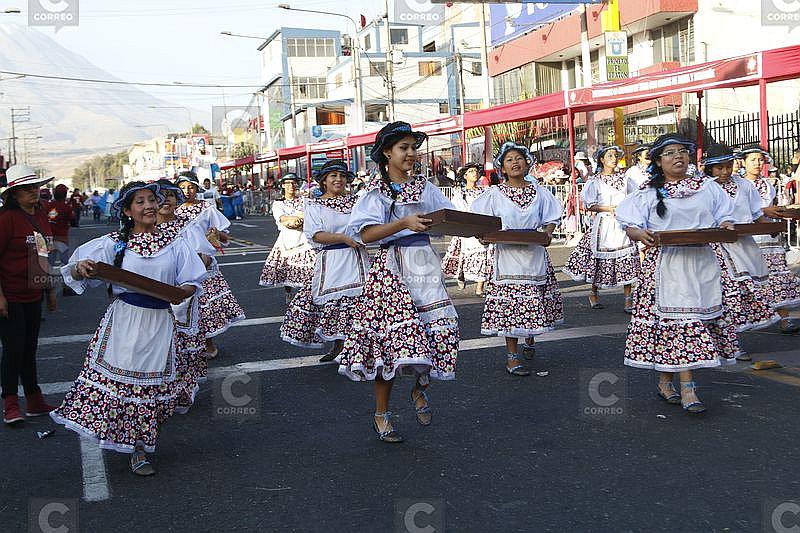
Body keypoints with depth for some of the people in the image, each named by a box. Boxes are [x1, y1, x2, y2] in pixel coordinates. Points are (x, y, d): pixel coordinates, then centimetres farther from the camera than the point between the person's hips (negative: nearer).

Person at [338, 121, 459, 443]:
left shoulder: (425, 187, 14)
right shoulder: (377, 191, 2)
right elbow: (366, 234, -12)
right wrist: (405, 223, -23)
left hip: (425, 264, 4)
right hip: (391, 266, -4)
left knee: (438, 328, -8)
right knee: (392, 334, -6)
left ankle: (420, 388, 21)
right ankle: (381, 414, 9)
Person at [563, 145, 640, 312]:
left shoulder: (624, 178, 11)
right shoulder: (595, 181, 0)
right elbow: (589, 205, -5)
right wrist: (609, 209, -14)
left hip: (623, 223, 3)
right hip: (604, 224, -3)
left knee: (627, 259, -4)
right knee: (600, 258, 1)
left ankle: (628, 298, 0)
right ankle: (593, 293, 21)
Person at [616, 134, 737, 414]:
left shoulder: (708, 187, 13)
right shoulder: (649, 193, 5)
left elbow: (723, 216, 17)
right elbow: (630, 225, -1)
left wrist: (726, 226, -6)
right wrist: (641, 234, -23)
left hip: (701, 262, 4)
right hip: (665, 263, -3)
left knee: (701, 315, 5)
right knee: (680, 319, -9)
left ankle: (666, 380, 16)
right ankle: (687, 388, -8)